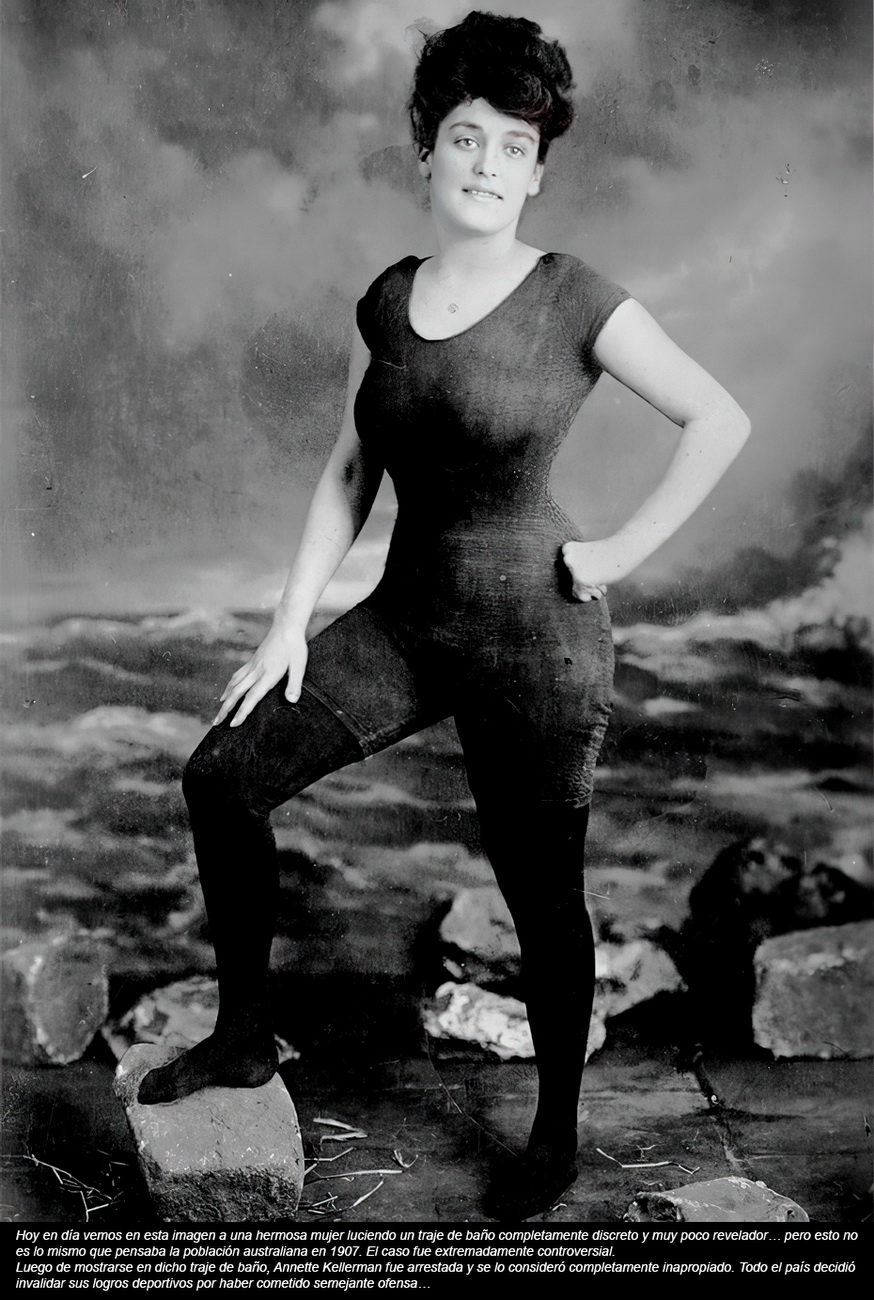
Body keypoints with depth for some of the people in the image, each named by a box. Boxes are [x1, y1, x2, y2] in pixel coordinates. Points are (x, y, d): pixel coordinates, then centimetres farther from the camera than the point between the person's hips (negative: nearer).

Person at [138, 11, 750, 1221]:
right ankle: (244, 1036, 16)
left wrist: (624, 550, -9)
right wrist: (290, 623, 3)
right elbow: (349, 471, 9)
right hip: (405, 616, 6)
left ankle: (556, 1138, 30)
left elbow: (721, 420, -6)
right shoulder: (386, 299, 6)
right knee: (224, 773, -2)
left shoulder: (574, 300, -10)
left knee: (542, 895, 6)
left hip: (533, 633, -5)